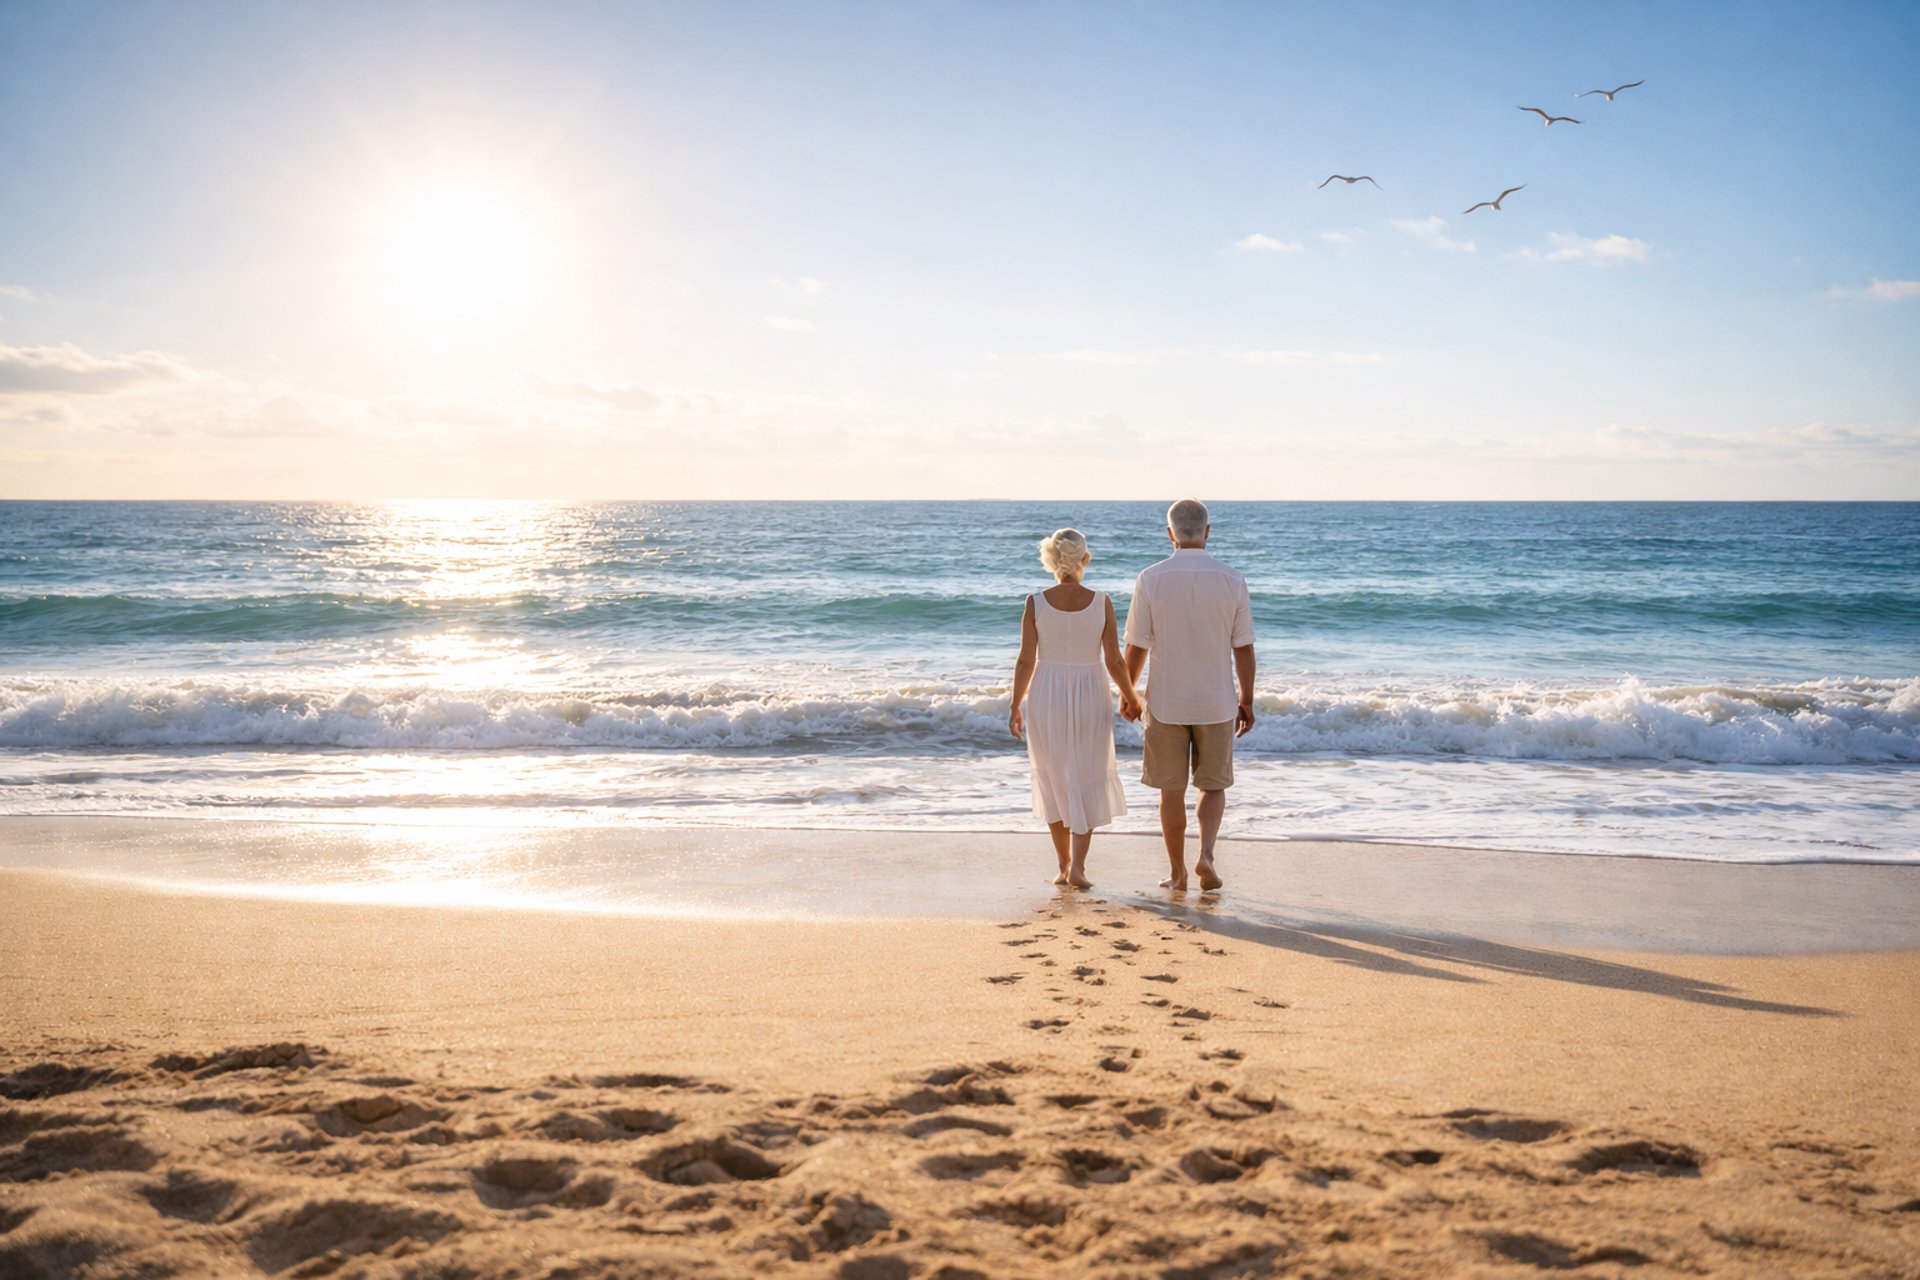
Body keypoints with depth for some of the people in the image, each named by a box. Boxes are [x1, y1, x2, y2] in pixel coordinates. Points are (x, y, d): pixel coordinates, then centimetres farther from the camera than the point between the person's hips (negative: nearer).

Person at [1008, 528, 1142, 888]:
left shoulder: (1035, 602, -9)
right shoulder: (1101, 602, -9)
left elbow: (1026, 661, -8)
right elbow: (1114, 661, -6)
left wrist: (1015, 706, 4)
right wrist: (1130, 697, 10)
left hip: (1046, 698, 1)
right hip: (1089, 698, -1)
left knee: (1054, 782, 16)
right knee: (1087, 783, 10)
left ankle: (1064, 865, 21)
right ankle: (1077, 866, -1)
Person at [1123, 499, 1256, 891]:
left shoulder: (1150, 579, -8)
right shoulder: (1231, 580, -5)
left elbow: (1136, 647, -4)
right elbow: (1244, 648, -2)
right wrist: (1247, 700, 9)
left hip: (1165, 703, 0)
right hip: (1216, 704, 1)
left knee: (1172, 790, 10)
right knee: (1213, 786, 14)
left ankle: (1178, 873, 16)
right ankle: (1205, 853, -6)